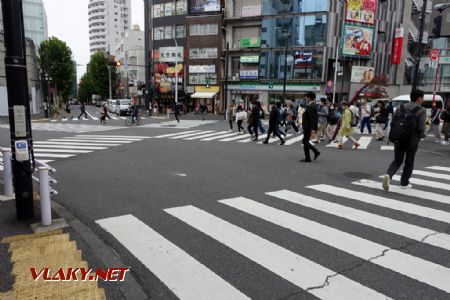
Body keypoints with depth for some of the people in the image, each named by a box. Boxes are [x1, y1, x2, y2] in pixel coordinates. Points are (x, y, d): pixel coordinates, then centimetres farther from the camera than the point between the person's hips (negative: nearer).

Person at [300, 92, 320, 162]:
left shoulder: (310, 107, -18)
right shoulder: (313, 106, 12)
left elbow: (312, 119, -24)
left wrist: (312, 129, -26)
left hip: (308, 128, -10)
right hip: (308, 127, 10)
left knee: (305, 142, 0)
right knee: (305, 141, 17)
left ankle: (307, 158, 8)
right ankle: (316, 152, 17)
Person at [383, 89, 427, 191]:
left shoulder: (400, 108, 7)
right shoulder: (421, 110, -5)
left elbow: (393, 123, 5)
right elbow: (421, 127, -12)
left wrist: (393, 136, 14)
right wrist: (421, 136, 7)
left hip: (398, 139, 3)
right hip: (412, 140, -3)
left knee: (397, 160, 13)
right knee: (409, 162, 14)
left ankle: (388, 175, -13)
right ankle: (404, 183, 21)